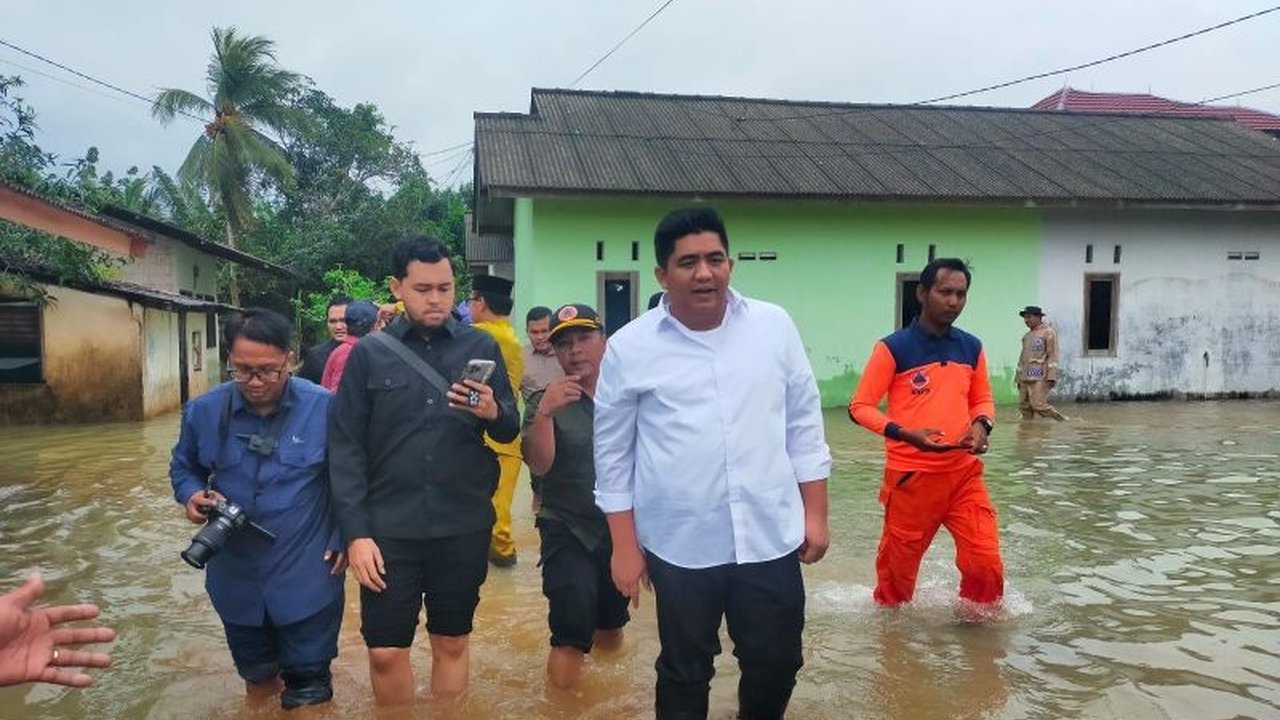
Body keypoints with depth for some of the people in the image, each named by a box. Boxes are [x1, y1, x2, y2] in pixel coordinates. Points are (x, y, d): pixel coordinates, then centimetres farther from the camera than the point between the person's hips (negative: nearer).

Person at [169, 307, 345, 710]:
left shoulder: (325, 408, -14)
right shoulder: (203, 411, -5)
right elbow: (183, 467, 13)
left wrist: (343, 537, -9)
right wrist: (192, 495, -8)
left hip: (307, 579, -3)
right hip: (236, 578, 4)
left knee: (308, 693, 9)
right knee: (257, 682, 25)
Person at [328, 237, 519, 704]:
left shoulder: (481, 347, 3)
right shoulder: (369, 353, 0)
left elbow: (510, 430, 5)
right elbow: (345, 448, -2)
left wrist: (493, 413, -19)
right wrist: (355, 533, -8)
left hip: (463, 526, 1)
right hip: (389, 527, -1)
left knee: (452, 642, 14)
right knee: (386, 653, 5)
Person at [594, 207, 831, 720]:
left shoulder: (774, 326, 0)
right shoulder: (630, 347, -6)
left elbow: (804, 427, 7)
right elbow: (613, 456, 0)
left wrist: (815, 514, 5)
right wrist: (625, 547, 0)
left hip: (771, 538, 2)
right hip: (680, 545, -1)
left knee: (777, 664, 15)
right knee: (685, 673, 15)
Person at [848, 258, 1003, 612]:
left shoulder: (972, 347, 6)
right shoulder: (893, 348, -10)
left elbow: (982, 400, 18)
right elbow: (860, 407, -8)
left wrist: (981, 425, -5)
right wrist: (906, 434, -22)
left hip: (964, 473, 4)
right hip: (911, 476, -4)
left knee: (986, 561, 0)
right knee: (898, 566, 11)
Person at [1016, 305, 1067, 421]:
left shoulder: (1048, 333, -2)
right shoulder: (1026, 336, 19)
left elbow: (1052, 355, -9)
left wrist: (1051, 377, -16)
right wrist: (1019, 378, 21)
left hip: (1039, 378, -7)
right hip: (1025, 378, 7)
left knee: (1038, 405, -14)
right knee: (1024, 406, 4)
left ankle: (1063, 421, -1)